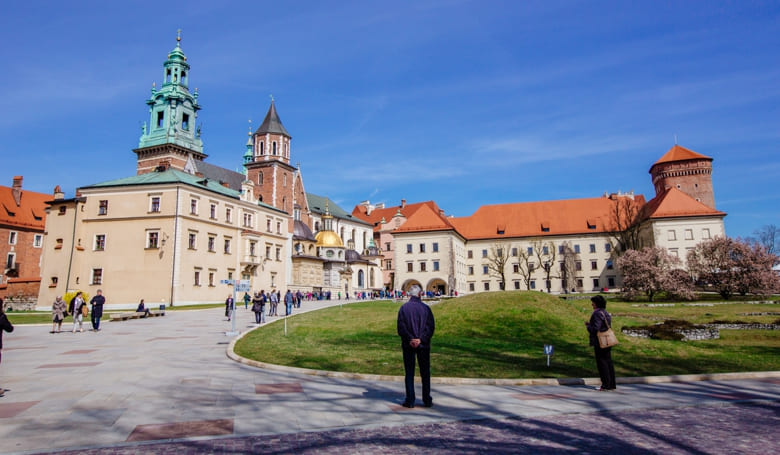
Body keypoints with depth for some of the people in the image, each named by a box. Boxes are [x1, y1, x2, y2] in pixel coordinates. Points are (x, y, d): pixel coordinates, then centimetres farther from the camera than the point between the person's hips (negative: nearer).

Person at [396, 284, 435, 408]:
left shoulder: (404, 308, -2)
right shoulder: (426, 308, 0)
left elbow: (401, 327, -8)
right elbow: (431, 327, -6)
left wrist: (410, 339, -11)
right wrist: (421, 339, -11)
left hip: (408, 345, -1)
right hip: (423, 345, 1)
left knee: (409, 373, 6)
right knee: (425, 373, 11)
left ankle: (410, 400, 7)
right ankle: (427, 400, 14)